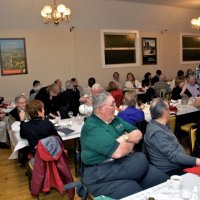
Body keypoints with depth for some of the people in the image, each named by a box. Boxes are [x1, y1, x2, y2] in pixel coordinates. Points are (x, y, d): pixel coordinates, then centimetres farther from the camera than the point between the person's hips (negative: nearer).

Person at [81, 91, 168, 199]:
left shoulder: (115, 119, 11)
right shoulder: (91, 127, -17)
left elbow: (138, 134, 8)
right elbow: (118, 152, -24)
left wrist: (125, 138, -13)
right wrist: (131, 143, -3)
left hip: (124, 164, 8)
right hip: (101, 175, -7)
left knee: (161, 178, -7)